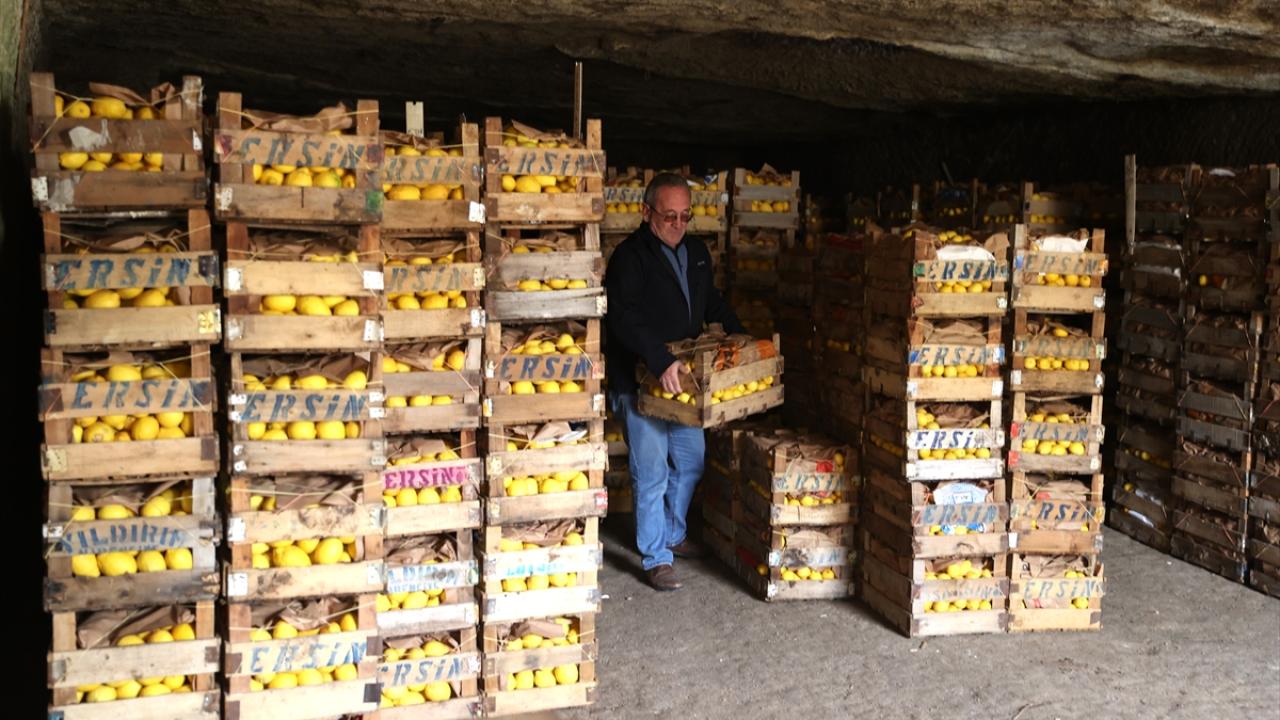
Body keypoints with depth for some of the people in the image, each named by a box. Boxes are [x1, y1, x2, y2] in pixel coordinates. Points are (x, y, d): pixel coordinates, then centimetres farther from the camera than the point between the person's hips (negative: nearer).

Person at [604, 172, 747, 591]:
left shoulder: (696, 253, 10)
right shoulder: (630, 256, -14)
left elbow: (712, 303, 25)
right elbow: (624, 318, -26)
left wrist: (740, 336, 11)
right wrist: (660, 361, -35)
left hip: (683, 379, 8)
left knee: (691, 462, 16)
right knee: (651, 473, -3)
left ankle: (674, 536, 34)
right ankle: (656, 558, 7)